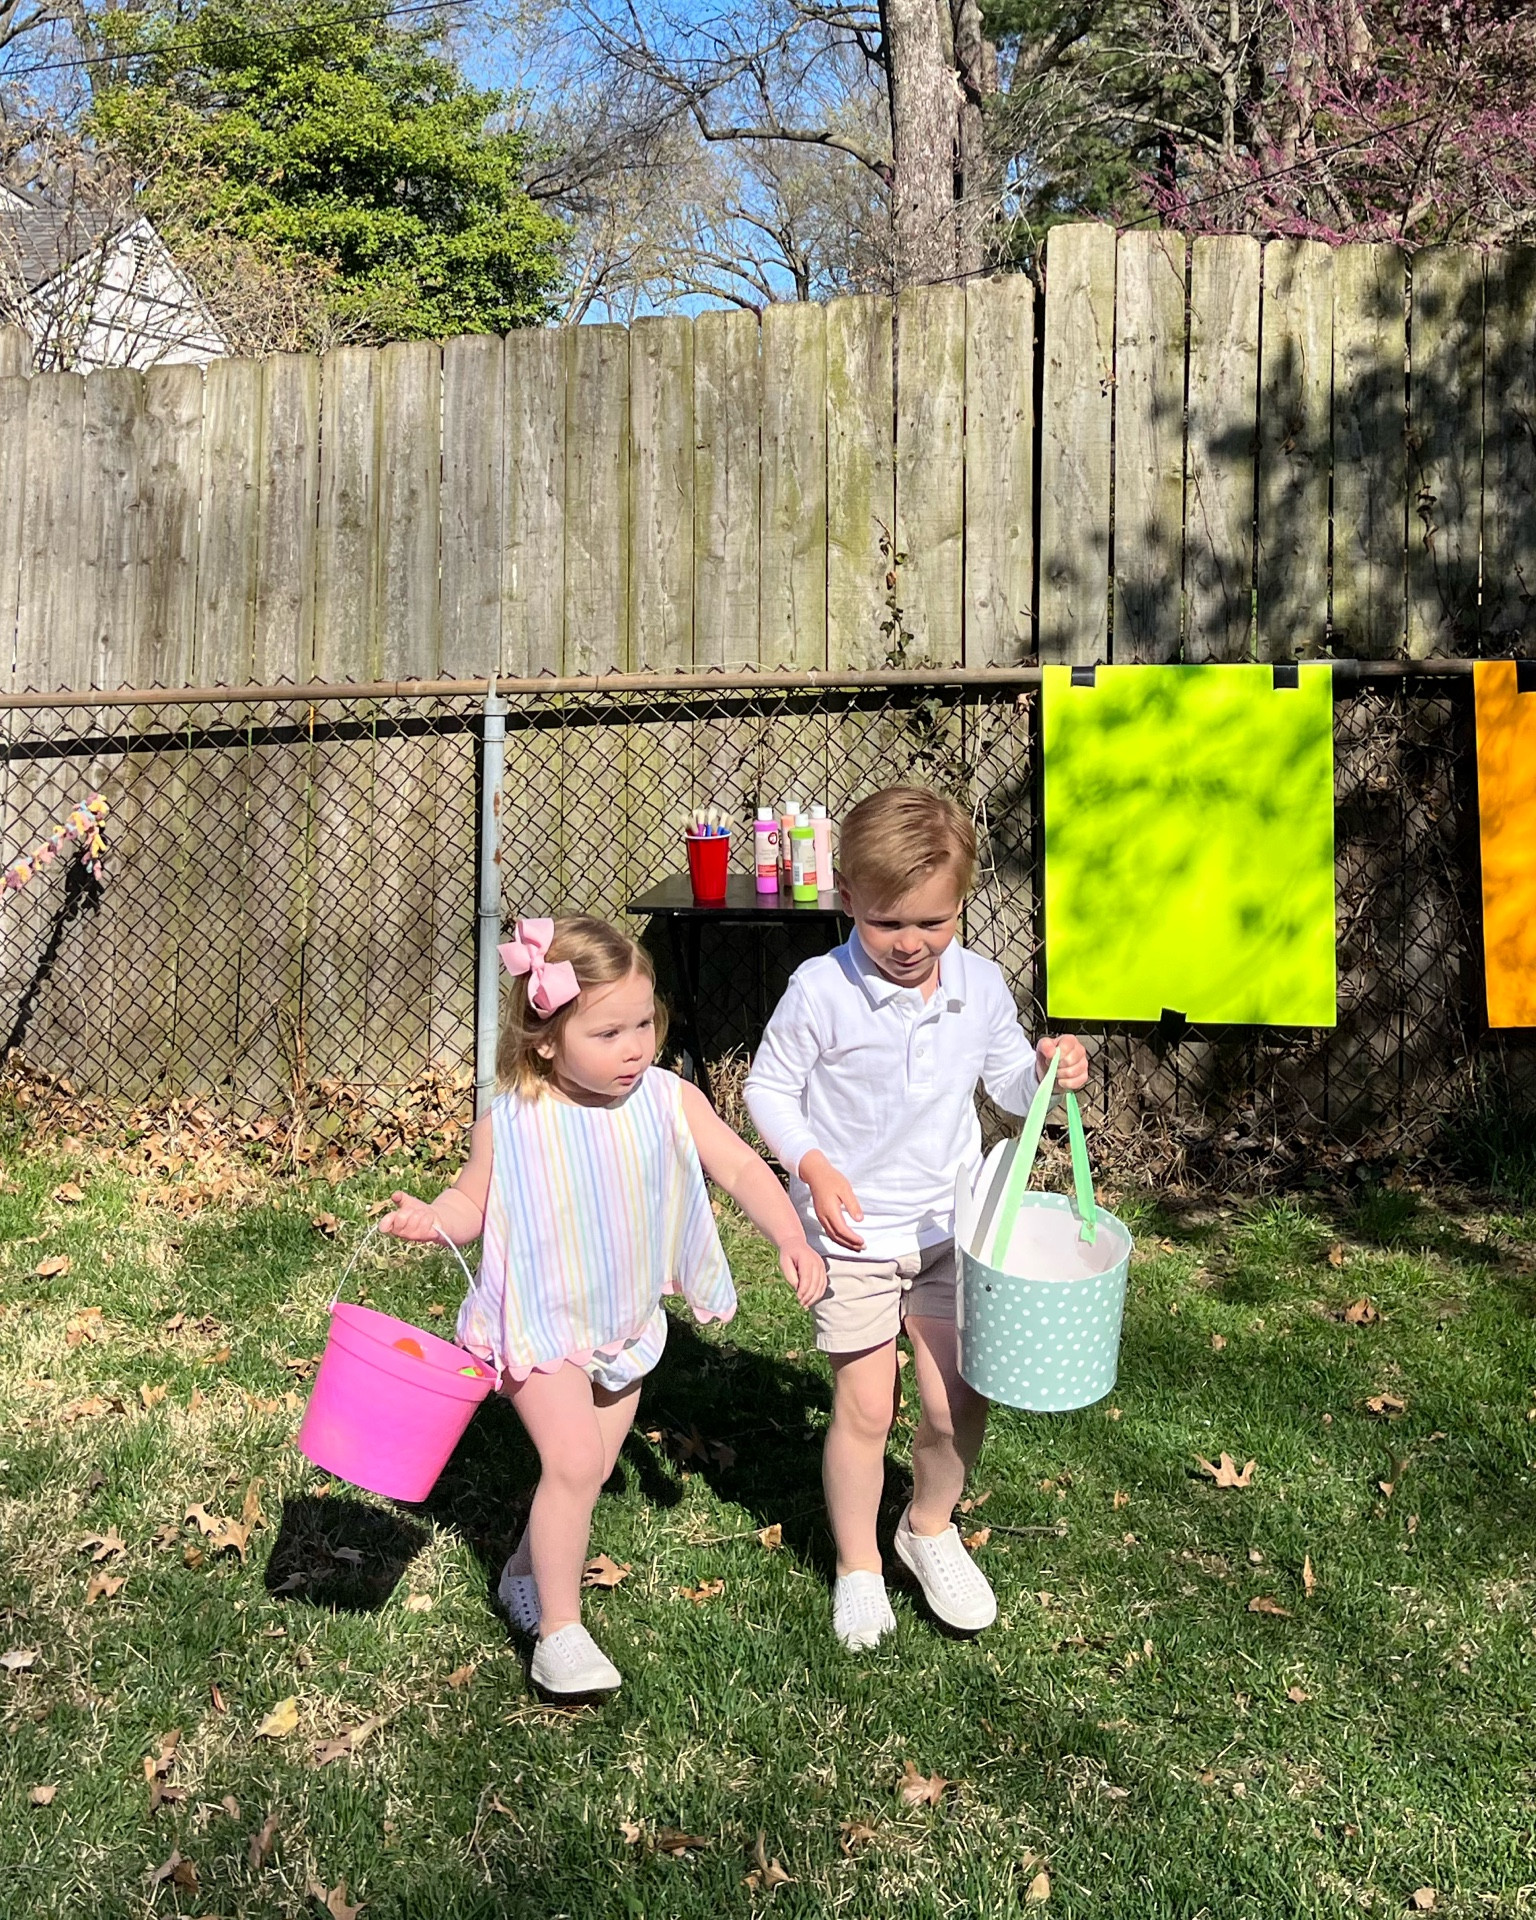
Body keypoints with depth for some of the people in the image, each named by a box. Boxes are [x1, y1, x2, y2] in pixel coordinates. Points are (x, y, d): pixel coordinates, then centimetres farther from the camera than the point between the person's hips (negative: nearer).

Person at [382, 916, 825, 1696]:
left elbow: (739, 1167, -10)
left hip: (626, 1327, 4)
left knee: (591, 1464, 18)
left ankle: (527, 1574, 45)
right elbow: (474, 1200, -4)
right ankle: (559, 1631, 2)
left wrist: (791, 1237, -23)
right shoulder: (510, 1124, -18)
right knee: (573, 1461, -17)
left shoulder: (670, 1101, -13)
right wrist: (429, 1217, -24)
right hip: (540, 1324, -4)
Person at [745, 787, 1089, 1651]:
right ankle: (858, 1566, 30)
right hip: (853, 1233, -3)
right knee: (865, 1410, 5)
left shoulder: (982, 985, -5)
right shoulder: (820, 990, -17)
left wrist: (1048, 1071, -14)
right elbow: (769, 1088, -7)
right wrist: (812, 1167, -21)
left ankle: (931, 1530, 38)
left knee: (960, 1404, 7)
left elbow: (1007, 1083, 8)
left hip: (951, 1227, 3)